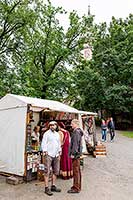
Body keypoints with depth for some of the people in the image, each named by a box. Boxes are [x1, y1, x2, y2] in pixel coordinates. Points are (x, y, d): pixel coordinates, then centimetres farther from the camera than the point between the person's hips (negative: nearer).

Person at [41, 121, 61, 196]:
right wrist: (45, 152, -14)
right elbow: (43, 144, -7)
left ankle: (53, 186, 22)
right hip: (49, 155, -6)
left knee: (56, 171, 11)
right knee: (47, 172, -4)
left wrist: (59, 152, 15)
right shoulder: (46, 134, -3)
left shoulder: (57, 134, 16)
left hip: (56, 155, 7)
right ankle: (47, 188, 4)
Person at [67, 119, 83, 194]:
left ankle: (76, 188, 7)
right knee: (77, 171, 17)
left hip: (75, 154, -10)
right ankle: (78, 186, 27)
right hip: (77, 153, 10)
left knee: (76, 171, -2)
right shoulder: (78, 131, 14)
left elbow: (75, 144, -21)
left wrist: (73, 153, -19)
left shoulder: (76, 132, -16)